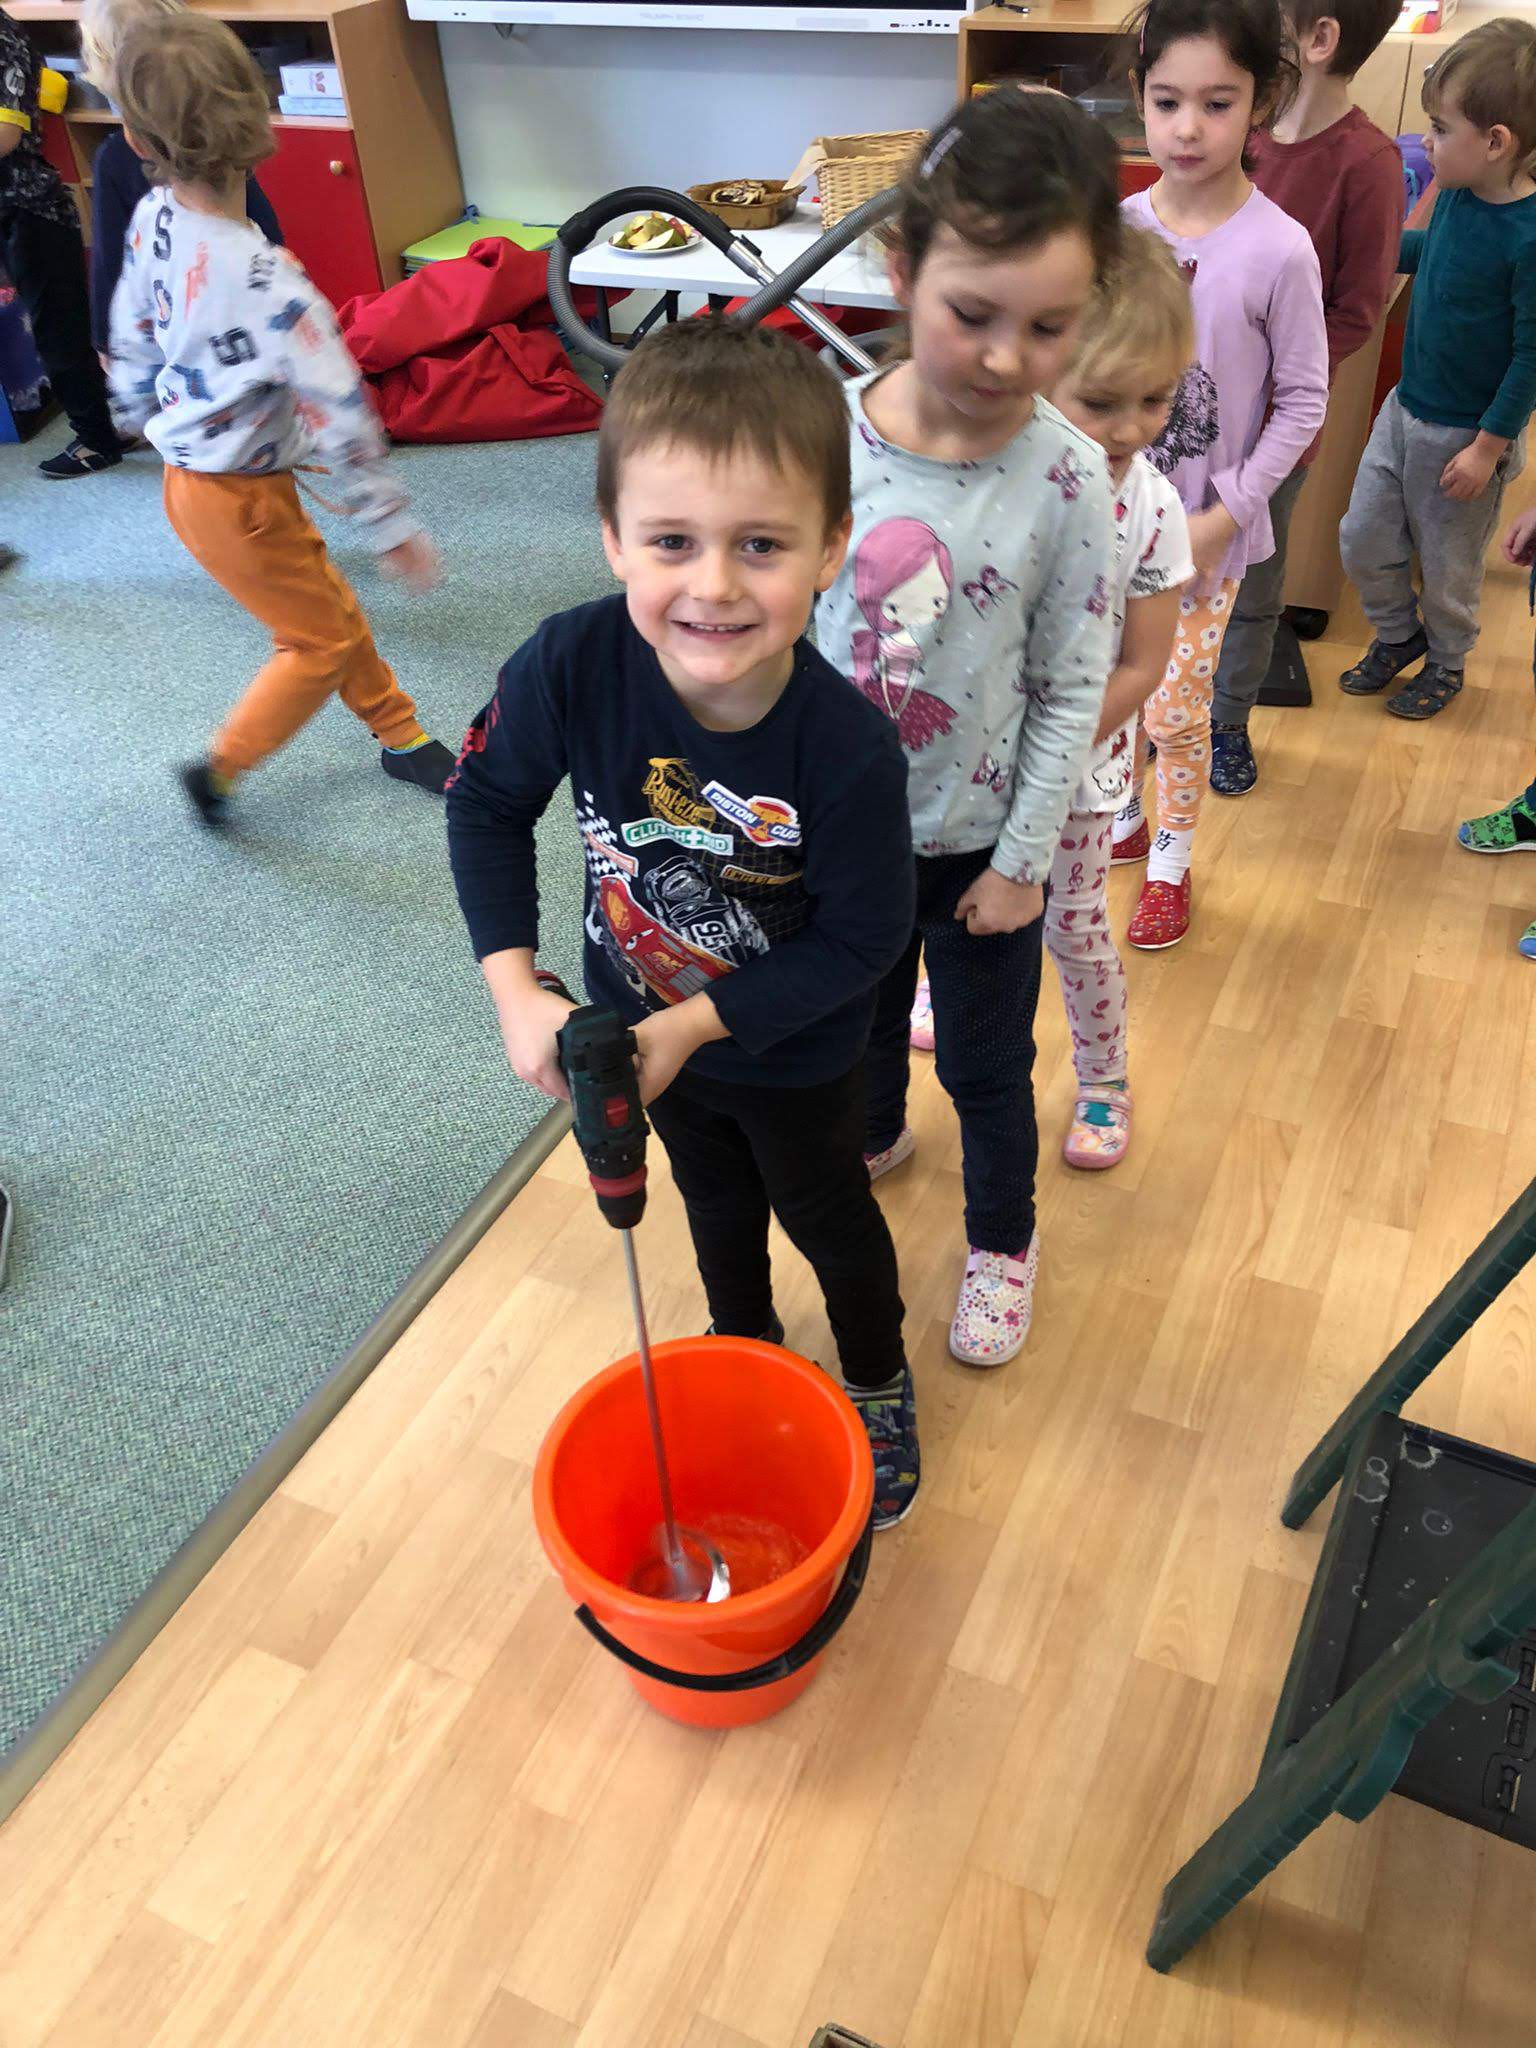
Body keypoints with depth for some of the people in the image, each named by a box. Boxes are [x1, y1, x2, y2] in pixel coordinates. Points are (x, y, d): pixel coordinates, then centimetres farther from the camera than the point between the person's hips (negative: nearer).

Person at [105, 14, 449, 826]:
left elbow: (133, 346, 7)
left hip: (186, 474, 8)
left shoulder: (151, 221, -7)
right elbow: (336, 411, -28)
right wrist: (391, 524, -19)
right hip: (238, 499, -8)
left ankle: (400, 737, 36)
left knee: (333, 612, 20)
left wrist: (147, 423, 25)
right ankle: (218, 771, 21)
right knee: (321, 643, 10)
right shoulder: (264, 278, -31)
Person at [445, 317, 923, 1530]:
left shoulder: (850, 753, -37)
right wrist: (516, 990, -19)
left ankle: (878, 1382, 56)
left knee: (827, 1217, 24)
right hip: (647, 1020, 3)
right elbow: (488, 802, -12)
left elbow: (860, 940, -24)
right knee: (714, 1202, 30)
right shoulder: (573, 667, -30)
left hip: (796, 1056, -3)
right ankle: (743, 1344, 62)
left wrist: (692, 1026, -26)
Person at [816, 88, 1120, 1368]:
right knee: (860, 1013, 28)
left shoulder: (1065, 477, -19)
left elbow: (1072, 689, -11)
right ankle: (875, 1134, 60)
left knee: (987, 1067, 16)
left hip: (977, 839, -2)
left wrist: (1022, 861, -8)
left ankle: (1003, 1239, 44)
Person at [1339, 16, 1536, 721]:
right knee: (1363, 540, 14)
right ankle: (1398, 636, 40)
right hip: (1405, 408, 7)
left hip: (1467, 436, -7)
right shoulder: (1456, 195, -3)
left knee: (1447, 565, 11)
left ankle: (1447, 663, 37)